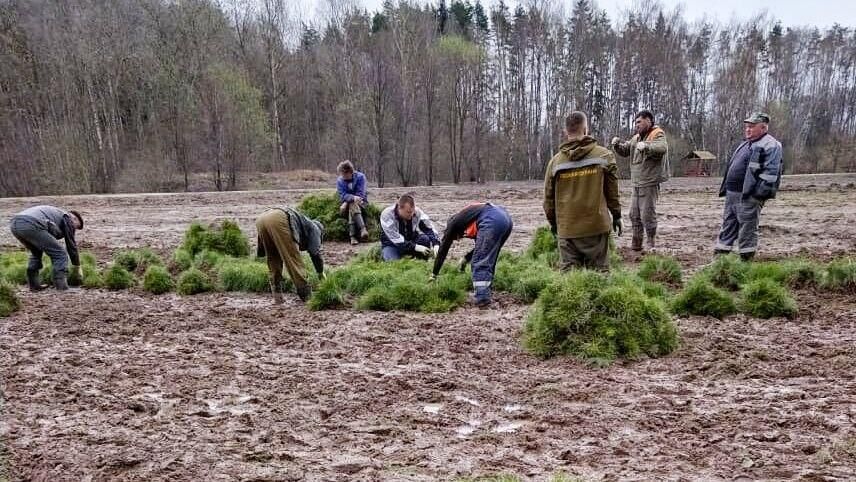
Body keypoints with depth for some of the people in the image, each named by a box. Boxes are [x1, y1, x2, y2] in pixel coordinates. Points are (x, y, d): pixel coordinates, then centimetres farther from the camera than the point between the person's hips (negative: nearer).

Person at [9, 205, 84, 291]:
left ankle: (33, 284, 28)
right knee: (60, 254, 2)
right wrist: (77, 268, 28)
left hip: (14, 224, 9)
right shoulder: (67, 218, 17)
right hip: (32, 225, -9)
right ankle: (62, 289, -1)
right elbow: (71, 245, 17)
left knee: (36, 252, 33)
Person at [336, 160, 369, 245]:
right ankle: (363, 229, -48)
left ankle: (353, 236, -44)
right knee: (353, 206, -33)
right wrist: (353, 198, -32)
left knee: (352, 205, -34)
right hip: (346, 204, 2)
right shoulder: (339, 181, -1)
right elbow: (342, 195, -13)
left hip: (361, 202, -2)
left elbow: (360, 194, -14)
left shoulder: (360, 177, -8)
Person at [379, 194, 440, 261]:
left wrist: (436, 245, -36)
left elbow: (430, 229, -17)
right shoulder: (387, 215, -26)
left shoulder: (417, 212, -16)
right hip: (392, 245, -3)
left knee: (426, 239, -26)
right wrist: (415, 247, -39)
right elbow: (396, 239, -32)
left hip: (411, 241, 3)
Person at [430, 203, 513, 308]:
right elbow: (482, 245, 42)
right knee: (489, 261, 19)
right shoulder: (467, 218, 37)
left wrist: (434, 274, 30)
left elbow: (443, 250, 23)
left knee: (480, 263, 0)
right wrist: (466, 259, 45)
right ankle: (485, 294, 21)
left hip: (492, 221, -8)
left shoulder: (453, 224, 19)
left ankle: (482, 298, -5)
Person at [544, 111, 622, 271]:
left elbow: (548, 197, 6)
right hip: (597, 226, -1)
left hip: (567, 228, 1)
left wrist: (552, 222, 21)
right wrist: (616, 215, 16)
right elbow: (612, 190, 3)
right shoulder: (604, 155, -2)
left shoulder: (556, 161, 0)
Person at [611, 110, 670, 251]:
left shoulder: (658, 135, -9)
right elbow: (624, 151, 19)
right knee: (634, 214, 12)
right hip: (636, 183, 8)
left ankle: (651, 244, 10)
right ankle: (636, 243, 22)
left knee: (648, 215, -4)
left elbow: (662, 148, -29)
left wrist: (646, 146, -46)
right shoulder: (636, 138, 15)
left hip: (650, 183, -8)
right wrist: (617, 145, -3)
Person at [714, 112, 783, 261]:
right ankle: (720, 253, 17)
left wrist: (760, 193, -23)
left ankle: (746, 258, 5)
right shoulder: (745, 144, 21)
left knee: (747, 226, -2)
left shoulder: (770, 145, -9)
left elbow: (771, 172, -18)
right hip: (732, 192, 9)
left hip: (749, 195, -9)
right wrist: (725, 188, 20)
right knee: (728, 223, 12)